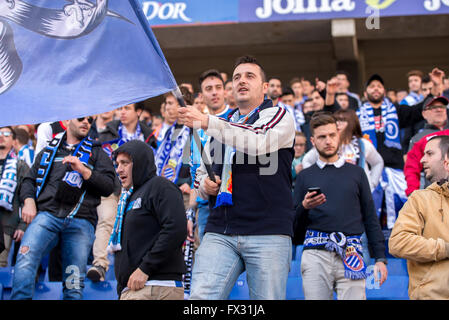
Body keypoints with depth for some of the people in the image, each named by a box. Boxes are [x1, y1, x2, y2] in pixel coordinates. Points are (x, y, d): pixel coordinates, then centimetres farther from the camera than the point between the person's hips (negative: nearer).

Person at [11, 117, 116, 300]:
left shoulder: (96, 153, 21)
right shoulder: (49, 150, 26)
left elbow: (108, 187, 8)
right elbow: (29, 179, 24)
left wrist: (83, 170, -6)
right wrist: (28, 200, 3)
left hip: (81, 220, 0)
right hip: (47, 214, 0)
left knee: (74, 287, -7)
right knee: (25, 258, -27)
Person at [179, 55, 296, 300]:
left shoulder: (279, 116, 8)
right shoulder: (222, 125, 24)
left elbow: (260, 142, -15)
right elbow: (201, 171, 32)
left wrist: (207, 122, -16)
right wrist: (204, 184, 7)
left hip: (267, 233, -4)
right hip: (219, 233, 4)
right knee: (199, 296, -15)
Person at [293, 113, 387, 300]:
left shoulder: (356, 173, 16)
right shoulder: (305, 176, 15)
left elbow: (370, 217, 14)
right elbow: (295, 224, 11)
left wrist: (380, 258, 6)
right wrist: (304, 207, -11)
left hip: (351, 252, 0)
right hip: (315, 255, 0)